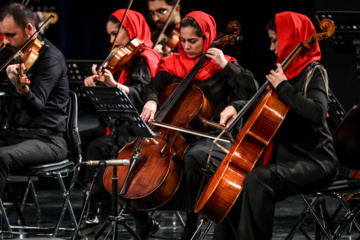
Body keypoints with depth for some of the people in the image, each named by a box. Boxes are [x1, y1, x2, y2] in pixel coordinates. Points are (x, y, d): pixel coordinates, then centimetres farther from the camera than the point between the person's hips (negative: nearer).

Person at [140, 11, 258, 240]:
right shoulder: (173, 64, 10)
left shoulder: (221, 66, 0)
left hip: (212, 137, -4)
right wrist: (151, 101, -24)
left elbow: (251, 91, -11)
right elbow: (153, 86, -1)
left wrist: (225, 66, -16)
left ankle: (191, 221, -21)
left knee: (193, 157, -36)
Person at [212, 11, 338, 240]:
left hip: (314, 161, -9)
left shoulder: (313, 73, -10)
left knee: (257, 180, -33)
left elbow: (316, 112, -30)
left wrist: (283, 87, -22)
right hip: (286, 156, 9)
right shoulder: (287, 70, 14)